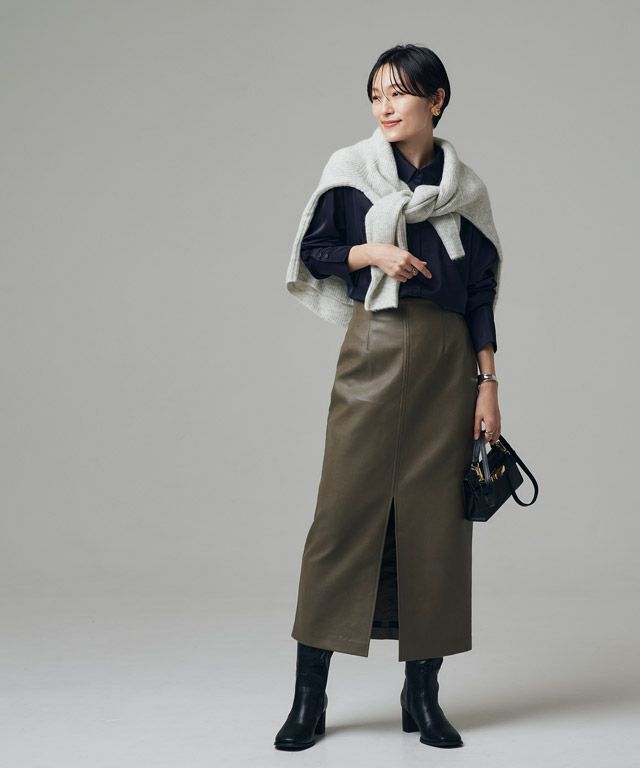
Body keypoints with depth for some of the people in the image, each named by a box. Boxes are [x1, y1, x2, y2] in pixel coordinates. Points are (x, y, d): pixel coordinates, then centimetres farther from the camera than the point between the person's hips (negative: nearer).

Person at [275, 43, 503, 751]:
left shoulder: (465, 187, 9)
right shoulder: (350, 170, 5)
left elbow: (481, 292, 9)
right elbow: (313, 252, 8)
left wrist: (487, 385, 2)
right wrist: (372, 252, -10)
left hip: (447, 360, 2)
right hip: (374, 353, -2)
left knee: (434, 514, 2)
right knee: (346, 507, -5)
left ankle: (422, 693, 12)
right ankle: (309, 694, 3)